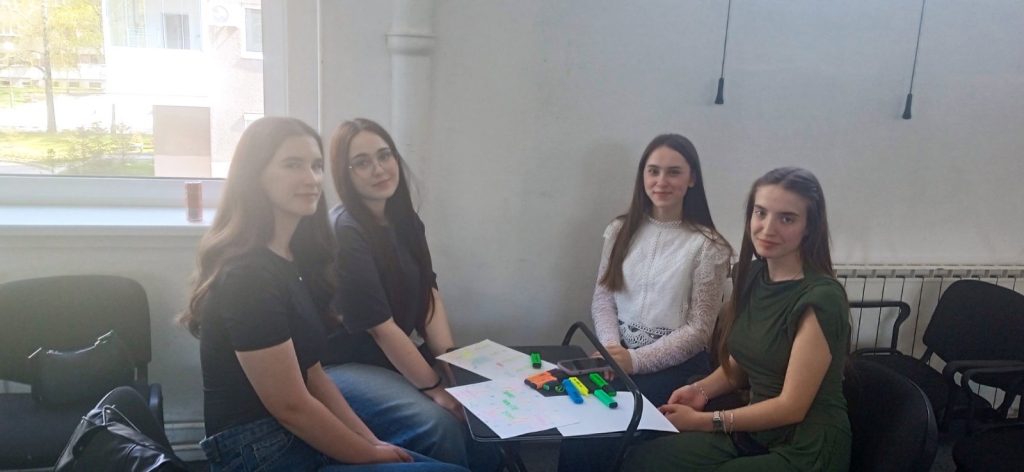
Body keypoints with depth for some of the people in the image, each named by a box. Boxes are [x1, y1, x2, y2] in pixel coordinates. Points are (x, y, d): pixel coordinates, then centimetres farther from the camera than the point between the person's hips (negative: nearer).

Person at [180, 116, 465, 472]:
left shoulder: (291, 259, 8)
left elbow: (312, 375, 9)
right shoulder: (247, 276, -21)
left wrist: (372, 442, 4)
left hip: (297, 442, 9)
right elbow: (291, 407, -19)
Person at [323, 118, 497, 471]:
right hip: (344, 365, -7)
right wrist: (434, 387, -18)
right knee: (439, 425, -26)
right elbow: (380, 326, -22)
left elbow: (429, 294, 0)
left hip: (399, 356, 8)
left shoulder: (405, 220, 4)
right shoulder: (344, 233, -21)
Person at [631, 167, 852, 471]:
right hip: (754, 430, 6)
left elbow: (792, 406, -17)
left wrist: (703, 421, -14)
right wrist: (701, 391, -7)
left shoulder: (820, 299, -20)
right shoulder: (751, 275, 2)